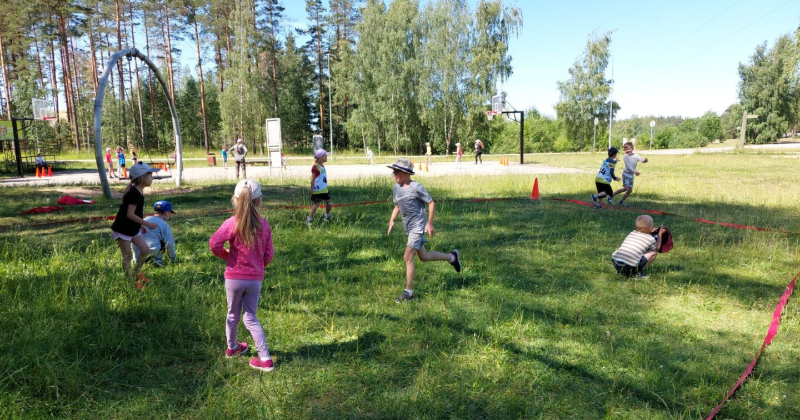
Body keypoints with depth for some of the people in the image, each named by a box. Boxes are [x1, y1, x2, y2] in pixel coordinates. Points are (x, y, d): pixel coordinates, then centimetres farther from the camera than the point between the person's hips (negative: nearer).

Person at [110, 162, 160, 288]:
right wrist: (147, 224, -22)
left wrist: (141, 225, 16)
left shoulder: (138, 191, 5)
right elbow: (130, 214, -26)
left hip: (133, 229, 9)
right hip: (123, 229, -9)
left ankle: (135, 275, 24)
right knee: (127, 256, 1)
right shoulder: (134, 193, -24)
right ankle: (130, 280, 12)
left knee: (145, 250, 10)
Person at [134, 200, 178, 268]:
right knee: (171, 238, 8)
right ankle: (158, 259, -4)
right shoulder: (164, 224, 1)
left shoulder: (144, 220, 21)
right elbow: (170, 244, -5)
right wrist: (173, 259, 9)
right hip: (152, 252, -7)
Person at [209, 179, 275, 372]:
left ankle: (232, 347, 42)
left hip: (234, 277, -2)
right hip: (256, 278, 2)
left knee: (233, 315, 20)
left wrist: (226, 255, 0)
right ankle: (265, 358, 5)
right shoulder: (264, 224, -4)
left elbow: (214, 244, -21)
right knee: (251, 317, 12)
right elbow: (269, 254, 0)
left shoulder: (232, 223, -12)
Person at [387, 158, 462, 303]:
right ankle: (452, 257, 38)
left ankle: (408, 292, -1)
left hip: (418, 226, -8)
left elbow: (431, 203, -10)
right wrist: (392, 220, 3)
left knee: (408, 257, -13)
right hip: (408, 227, 8)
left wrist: (430, 223, -13)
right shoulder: (396, 188, 4)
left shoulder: (416, 187, -17)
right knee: (424, 257, 17)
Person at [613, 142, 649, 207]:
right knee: (626, 188, -20)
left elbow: (642, 160, -5)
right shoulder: (625, 156, -9)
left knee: (630, 190, 8)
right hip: (626, 174, -6)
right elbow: (628, 166, -17)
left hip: (631, 175, 6)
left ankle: (621, 201, 20)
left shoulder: (636, 155, 5)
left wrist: (645, 160, -29)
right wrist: (634, 171, -29)